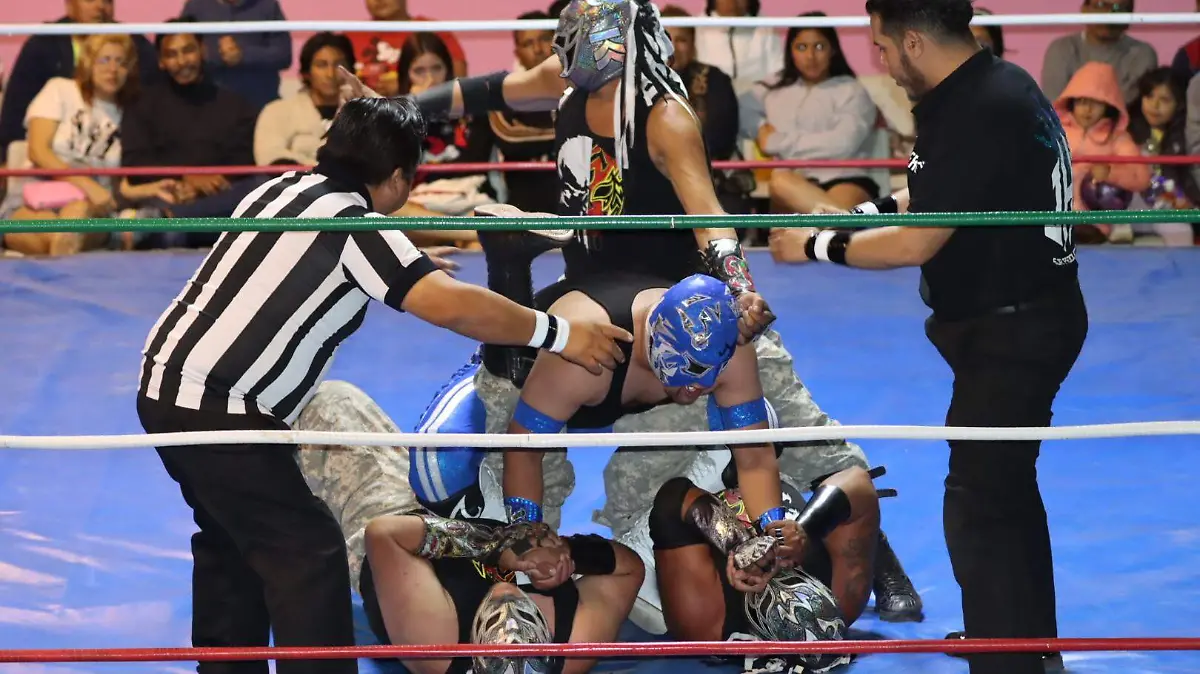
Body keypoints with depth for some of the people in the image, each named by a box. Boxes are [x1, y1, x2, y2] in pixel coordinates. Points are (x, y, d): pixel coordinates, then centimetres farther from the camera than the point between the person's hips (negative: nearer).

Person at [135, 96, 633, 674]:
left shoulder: (282, 189, 11)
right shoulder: (350, 223, -13)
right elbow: (454, 306, -22)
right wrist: (561, 335, -13)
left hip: (166, 383, 9)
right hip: (216, 408, -9)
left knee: (234, 540, 24)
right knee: (308, 552, -5)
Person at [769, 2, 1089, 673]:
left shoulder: (982, 113, -25)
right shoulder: (996, 85, 5)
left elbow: (918, 243, -23)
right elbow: (937, 197, 19)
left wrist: (819, 245, -11)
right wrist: (859, 213, 10)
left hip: (1011, 333, -11)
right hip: (1022, 319, 11)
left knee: (978, 506, -9)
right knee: (1008, 490, 24)